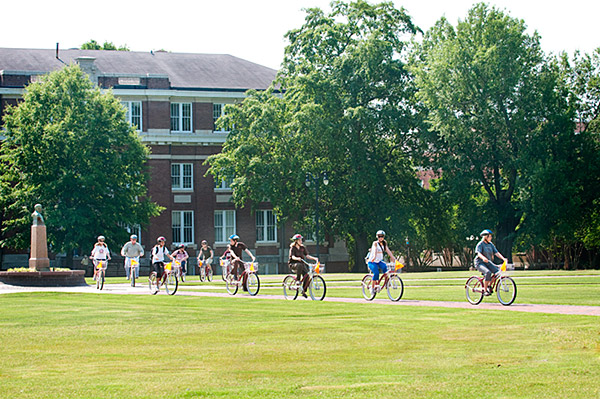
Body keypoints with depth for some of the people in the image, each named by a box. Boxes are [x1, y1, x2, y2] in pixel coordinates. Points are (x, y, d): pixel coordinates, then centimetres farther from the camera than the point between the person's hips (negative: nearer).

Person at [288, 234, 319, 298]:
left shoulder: (303, 248, 8)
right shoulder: (293, 248, -7)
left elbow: (307, 255, 2)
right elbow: (292, 256, -22)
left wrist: (314, 258, -14)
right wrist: (297, 258, -44)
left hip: (301, 264, 5)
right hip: (293, 264, -5)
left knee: (307, 277, -16)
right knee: (299, 265, -41)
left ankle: (304, 291, 0)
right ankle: (298, 280, -27)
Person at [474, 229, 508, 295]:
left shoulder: (491, 245, 10)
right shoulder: (480, 244, -8)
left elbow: (496, 253, 2)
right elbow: (479, 253, -23)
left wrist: (503, 258, -14)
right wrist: (483, 258, -44)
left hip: (488, 262, 6)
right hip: (480, 263, -6)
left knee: (497, 272, -17)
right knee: (488, 272, -33)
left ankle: (489, 285, 4)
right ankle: (485, 290, -24)